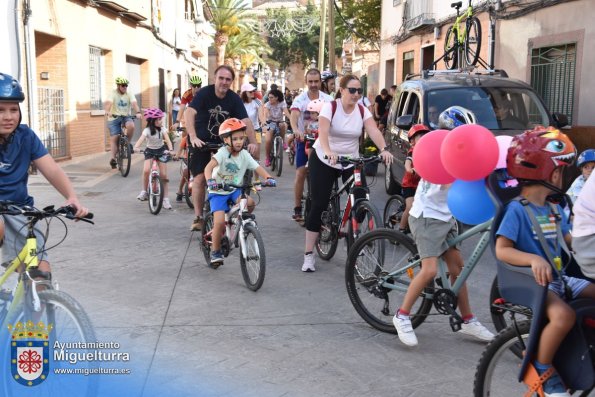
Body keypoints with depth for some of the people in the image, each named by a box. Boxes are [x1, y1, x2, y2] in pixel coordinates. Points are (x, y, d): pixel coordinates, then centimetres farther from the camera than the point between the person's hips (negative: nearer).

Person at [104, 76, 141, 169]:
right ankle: (113, 158, -1)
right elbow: (108, 103, -24)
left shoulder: (129, 95, 0)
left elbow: (134, 103, -17)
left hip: (126, 116, 1)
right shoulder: (113, 94, -7)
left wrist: (138, 112, -37)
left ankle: (128, 142, -8)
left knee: (131, 126, -32)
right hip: (114, 117, -1)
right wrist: (107, 111, -45)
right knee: (114, 138, -7)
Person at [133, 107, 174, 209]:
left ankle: (165, 199, 3)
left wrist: (170, 149, -44)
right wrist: (136, 147, -54)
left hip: (161, 151, 1)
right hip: (150, 151, -1)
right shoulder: (147, 130, -18)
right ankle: (144, 191, -5)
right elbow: (141, 139, -33)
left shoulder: (162, 129, -13)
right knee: (146, 170, -25)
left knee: (163, 175, -5)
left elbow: (168, 140, -24)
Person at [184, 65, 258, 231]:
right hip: (200, 142, -3)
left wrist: (253, 142, -28)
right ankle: (198, 217, -3)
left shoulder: (234, 99, -6)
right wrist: (193, 137, -42)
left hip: (221, 143, 3)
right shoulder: (204, 93, -16)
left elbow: (246, 121, -14)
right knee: (200, 178, -11)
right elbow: (189, 113, -28)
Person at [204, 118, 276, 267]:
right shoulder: (223, 153, -18)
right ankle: (215, 252, 5)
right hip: (218, 192, -4)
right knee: (220, 222, -18)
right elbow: (209, 167, -32)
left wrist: (268, 178, -28)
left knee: (250, 203, -25)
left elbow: (257, 168, -9)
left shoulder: (244, 154, -3)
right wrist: (210, 180, -51)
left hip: (234, 190, 4)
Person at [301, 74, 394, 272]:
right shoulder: (330, 107, -12)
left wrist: (384, 149, -41)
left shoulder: (362, 111, -4)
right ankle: (308, 254, -2)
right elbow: (323, 131, -29)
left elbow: (374, 131, -21)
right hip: (323, 161, -3)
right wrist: (328, 151, -50)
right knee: (319, 205, -7)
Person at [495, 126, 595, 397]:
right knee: (563, 315, -32)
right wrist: (534, 259, -37)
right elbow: (502, 250, -22)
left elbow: (570, 240, 20)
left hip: (557, 278, 9)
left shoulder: (555, 210, 11)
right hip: (531, 281, -8)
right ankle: (542, 369, -10)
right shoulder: (517, 209, -14)